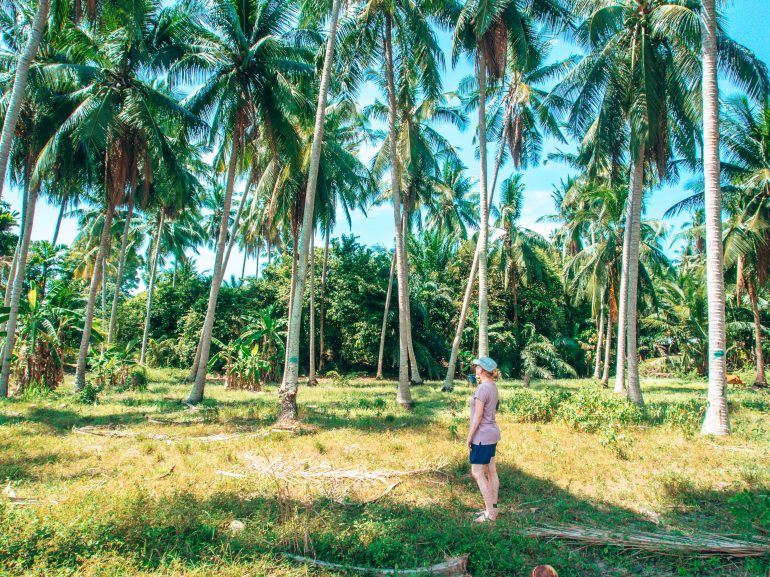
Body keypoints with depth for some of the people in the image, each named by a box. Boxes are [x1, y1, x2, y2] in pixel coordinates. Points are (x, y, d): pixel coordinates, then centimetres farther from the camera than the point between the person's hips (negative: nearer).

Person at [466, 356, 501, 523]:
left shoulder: (482, 388, -21)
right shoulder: (492, 386, 6)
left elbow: (478, 416, -20)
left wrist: (469, 436, -13)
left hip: (482, 436, -10)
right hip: (491, 434, 10)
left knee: (477, 473, -1)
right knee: (491, 472, 14)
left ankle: (490, 512, 4)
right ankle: (492, 508, 23)